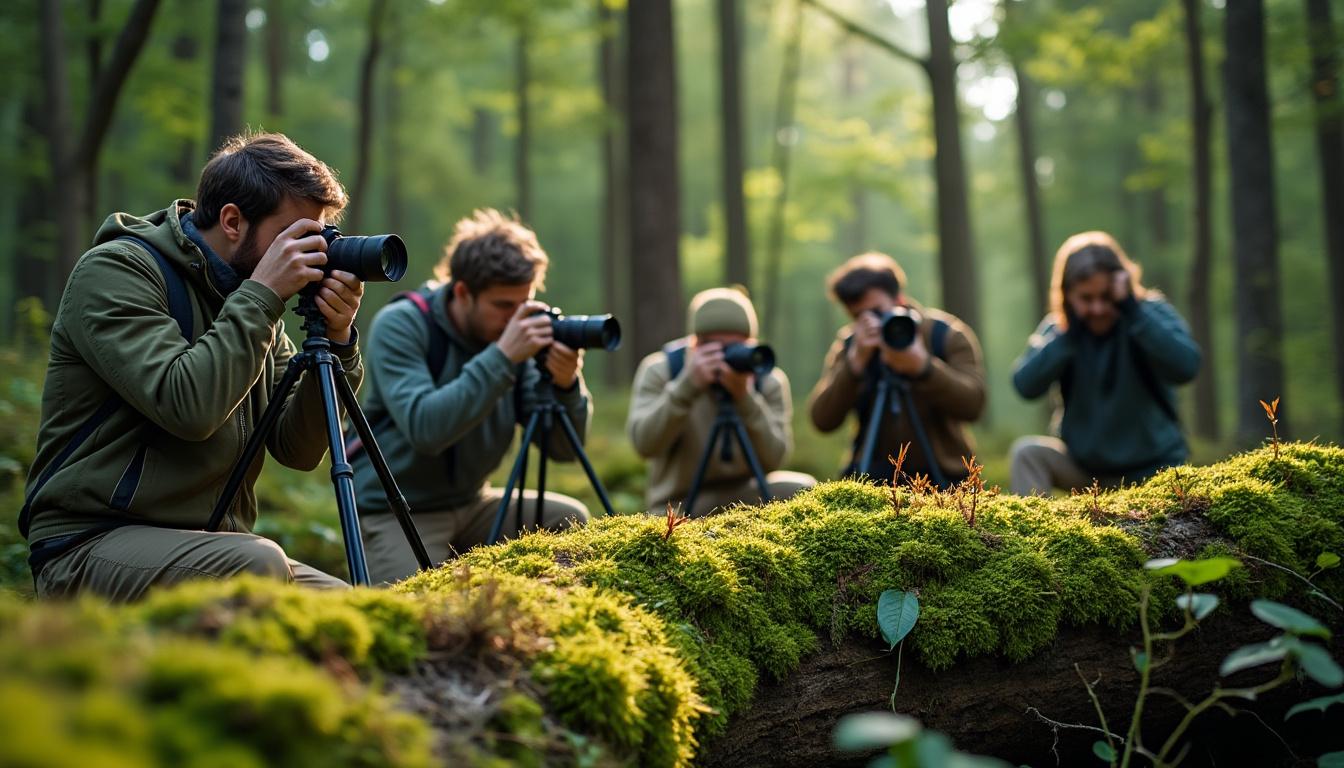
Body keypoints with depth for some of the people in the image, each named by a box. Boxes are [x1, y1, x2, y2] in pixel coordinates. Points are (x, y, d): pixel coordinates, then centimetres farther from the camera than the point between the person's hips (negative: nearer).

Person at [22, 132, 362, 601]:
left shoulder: (248, 300, 12)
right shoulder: (114, 272, -10)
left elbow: (298, 450, 6)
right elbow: (187, 407, -25)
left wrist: (336, 343, -7)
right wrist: (262, 296, -19)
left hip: (211, 547, 7)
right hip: (90, 544, -7)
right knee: (258, 566, -33)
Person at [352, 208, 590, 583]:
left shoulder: (519, 340, -2)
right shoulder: (399, 326, -16)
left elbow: (563, 448, -4)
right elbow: (424, 428, -32)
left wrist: (566, 385, -23)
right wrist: (501, 358, -34)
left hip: (471, 504, 5)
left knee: (571, 520, -10)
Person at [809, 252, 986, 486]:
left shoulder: (947, 334, -5)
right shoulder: (847, 345, 0)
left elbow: (972, 405, -19)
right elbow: (822, 420, -13)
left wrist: (922, 365, -33)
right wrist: (856, 360, -25)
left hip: (942, 476, -1)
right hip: (875, 475, 1)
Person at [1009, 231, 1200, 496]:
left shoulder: (1151, 311, -10)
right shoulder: (1057, 329, -3)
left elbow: (1185, 367, -30)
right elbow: (1026, 385, -20)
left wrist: (1133, 310, -29)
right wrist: (1069, 332, -23)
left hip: (1152, 469, -1)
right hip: (1086, 464, 1)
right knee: (1027, 452, -21)